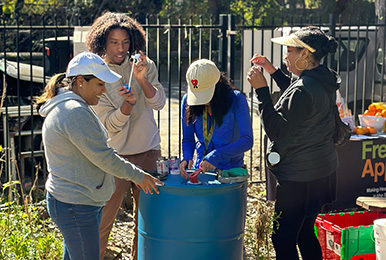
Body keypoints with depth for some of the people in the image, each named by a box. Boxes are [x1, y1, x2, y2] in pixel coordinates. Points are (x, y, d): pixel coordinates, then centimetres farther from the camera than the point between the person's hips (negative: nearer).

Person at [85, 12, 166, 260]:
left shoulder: (145, 65, 2)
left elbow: (159, 102, -7)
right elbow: (110, 123, -10)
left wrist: (141, 79, -23)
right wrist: (128, 103, -29)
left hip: (149, 153, 3)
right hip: (115, 155, -3)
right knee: (103, 218, -1)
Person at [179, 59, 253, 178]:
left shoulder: (236, 99, -7)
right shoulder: (187, 100, 4)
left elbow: (247, 141, -13)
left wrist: (216, 156, -25)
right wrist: (186, 158, -9)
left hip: (230, 169, -3)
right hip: (200, 168, 4)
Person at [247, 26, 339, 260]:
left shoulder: (304, 90, -24)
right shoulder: (324, 81, 7)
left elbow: (276, 129, -21)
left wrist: (261, 89, -20)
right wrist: (274, 72, 20)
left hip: (299, 177, -10)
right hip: (322, 170, 10)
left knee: (283, 240, -1)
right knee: (305, 233, 21)